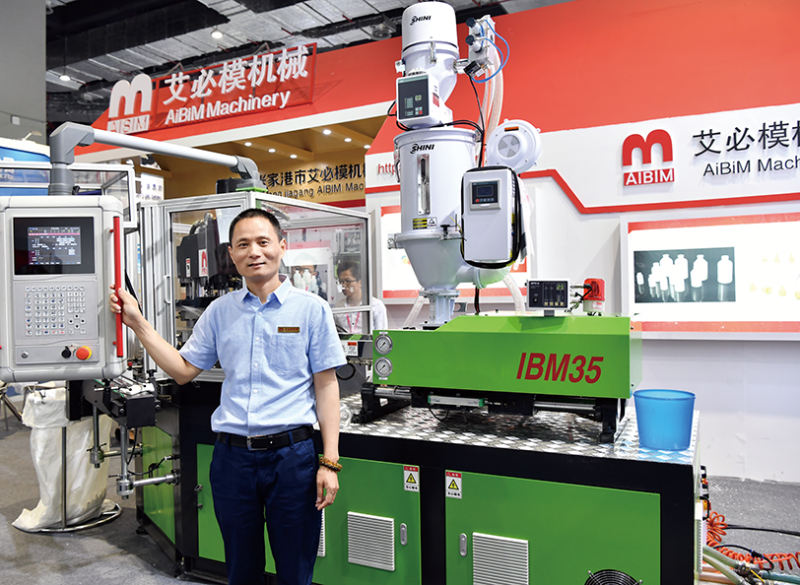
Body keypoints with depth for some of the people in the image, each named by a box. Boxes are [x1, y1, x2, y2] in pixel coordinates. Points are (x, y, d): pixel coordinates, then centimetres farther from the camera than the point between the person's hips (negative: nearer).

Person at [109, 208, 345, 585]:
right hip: (232, 455, 3)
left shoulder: (312, 309, -4)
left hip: (291, 454, -3)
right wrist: (137, 323, 4)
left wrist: (329, 461, -7)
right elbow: (184, 370, 10)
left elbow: (326, 385, -3)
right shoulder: (220, 311, 7)